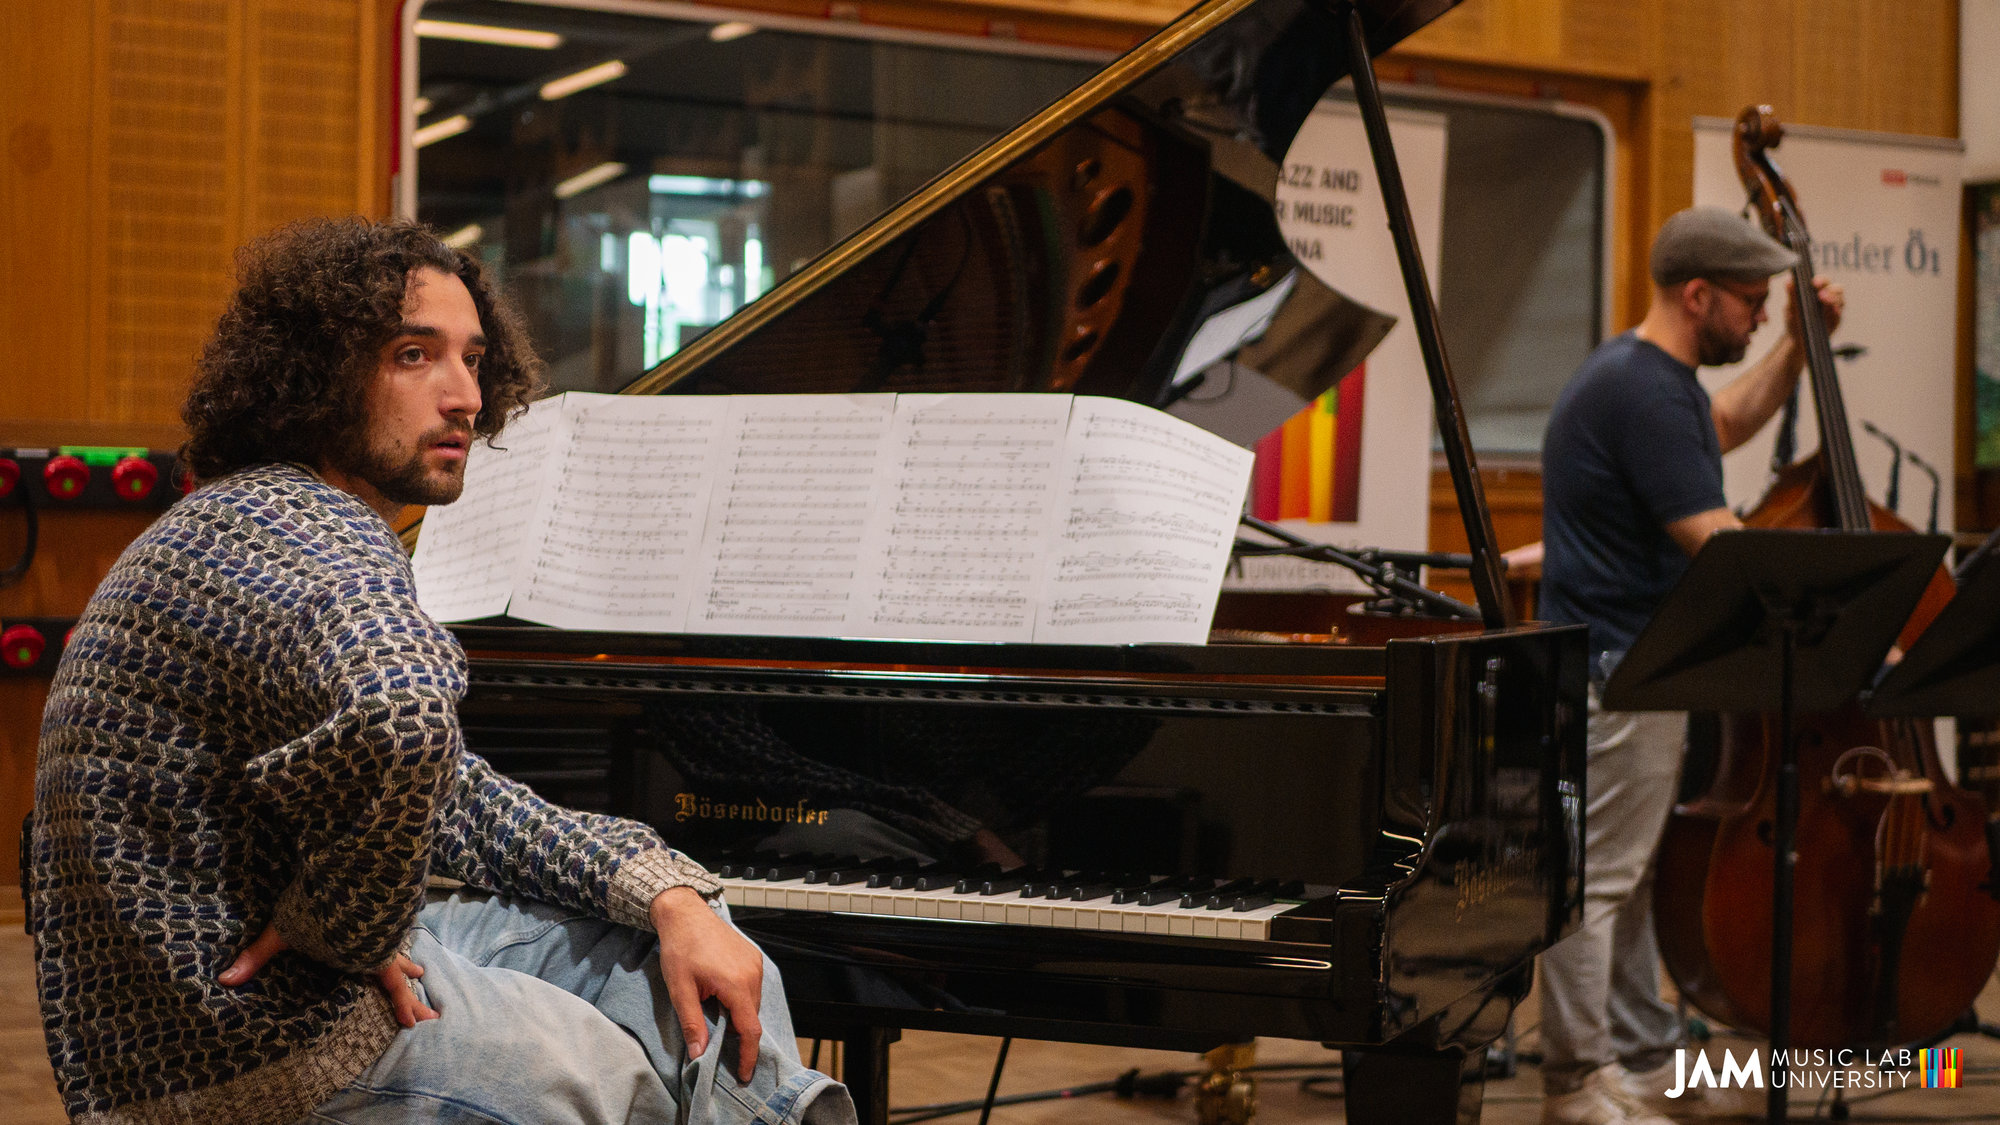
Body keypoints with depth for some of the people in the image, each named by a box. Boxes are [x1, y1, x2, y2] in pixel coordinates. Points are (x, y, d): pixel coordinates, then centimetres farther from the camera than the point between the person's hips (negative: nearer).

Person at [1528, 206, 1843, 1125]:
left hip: (1633, 667, 11)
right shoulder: (1645, 394, -21)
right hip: (1617, 668, -11)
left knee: (1629, 875, 16)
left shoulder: (1646, 373, 13)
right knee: (1597, 877, -5)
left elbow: (1727, 423, 35)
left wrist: (1801, 346, 24)